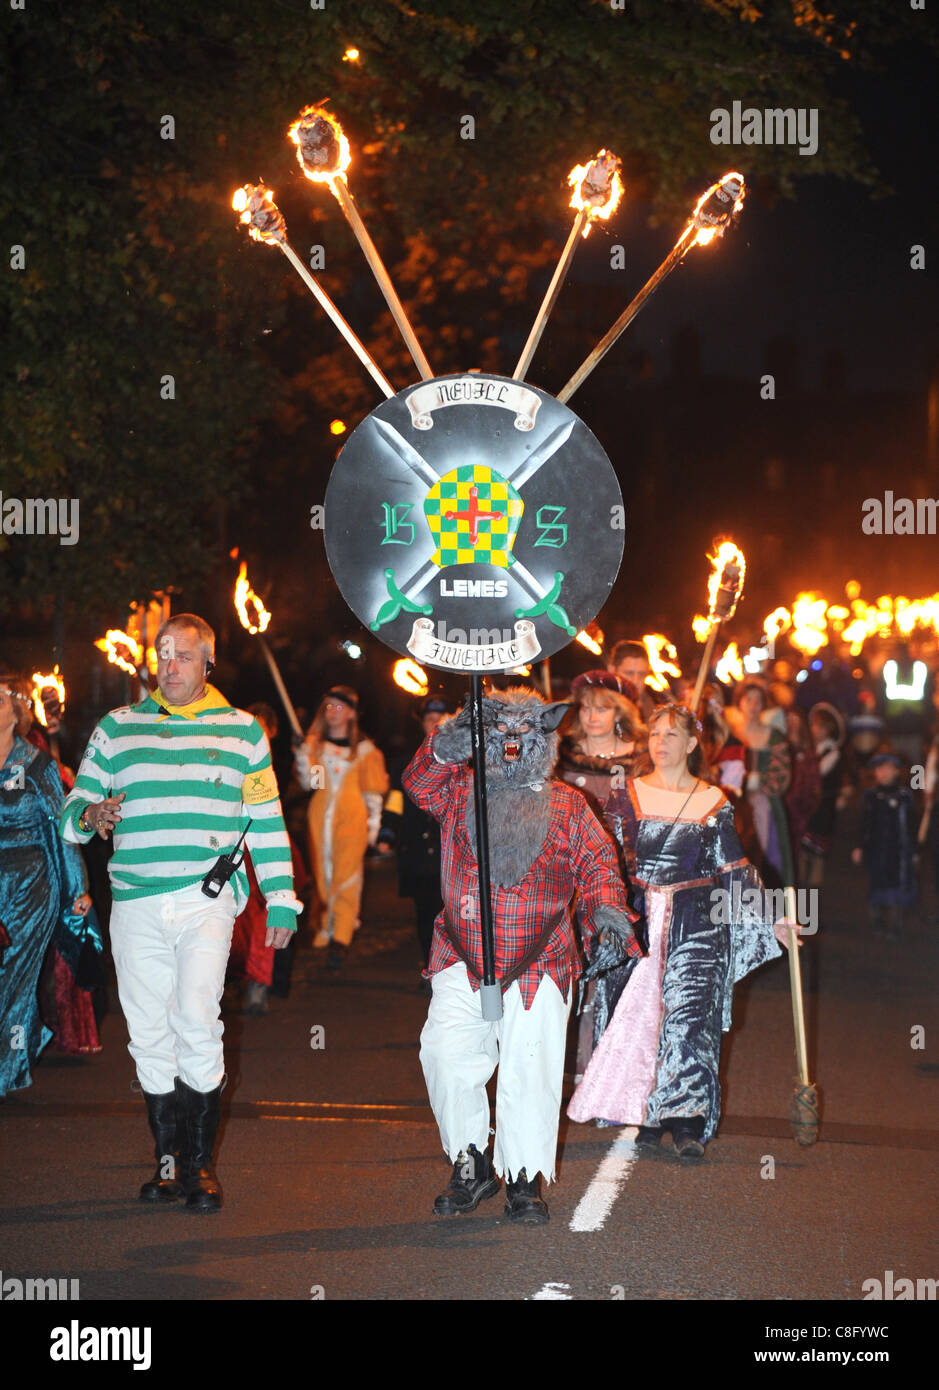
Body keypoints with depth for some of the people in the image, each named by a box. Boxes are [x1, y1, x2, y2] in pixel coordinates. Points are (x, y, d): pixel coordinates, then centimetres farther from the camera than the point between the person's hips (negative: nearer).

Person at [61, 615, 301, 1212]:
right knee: (150, 1034, 4)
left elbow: (267, 821, 12)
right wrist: (91, 815, -11)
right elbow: (73, 809, 13)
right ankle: (169, 1159, 16)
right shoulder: (116, 729, 13)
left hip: (207, 899, -2)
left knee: (196, 1020, -16)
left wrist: (281, 900, 7)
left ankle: (201, 1163, -6)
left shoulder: (243, 731, 11)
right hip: (135, 903, 2)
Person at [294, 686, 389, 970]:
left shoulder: (364, 749, 6)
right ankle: (329, 925, 19)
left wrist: (374, 824, 5)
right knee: (323, 874, 4)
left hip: (351, 818, -3)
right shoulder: (314, 744, 11)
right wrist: (303, 753, -13)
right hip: (320, 817, 3)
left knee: (346, 875, -13)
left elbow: (373, 792, 9)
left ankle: (340, 939, -20)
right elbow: (309, 783, 0)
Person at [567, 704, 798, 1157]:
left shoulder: (713, 802, 5)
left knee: (689, 1013, -9)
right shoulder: (628, 796, 6)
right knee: (639, 1012, -3)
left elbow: (735, 871, 8)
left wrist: (771, 920, 5)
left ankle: (687, 1122, -7)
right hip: (639, 920, 1)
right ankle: (648, 1116, 6)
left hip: (695, 921, -1)